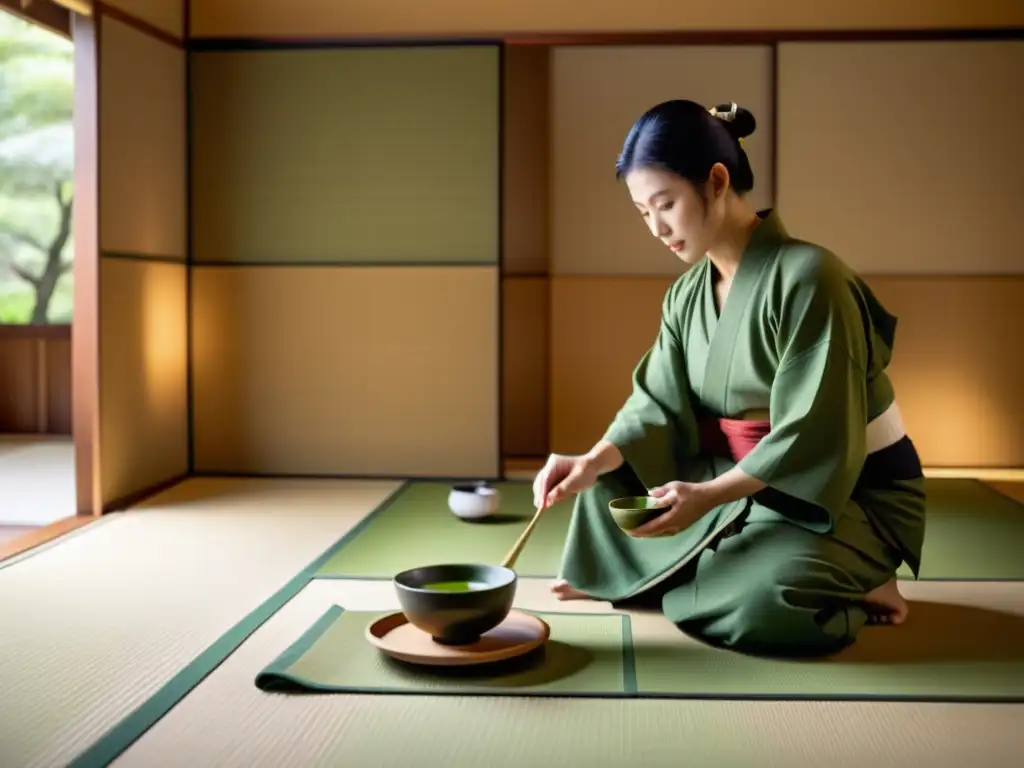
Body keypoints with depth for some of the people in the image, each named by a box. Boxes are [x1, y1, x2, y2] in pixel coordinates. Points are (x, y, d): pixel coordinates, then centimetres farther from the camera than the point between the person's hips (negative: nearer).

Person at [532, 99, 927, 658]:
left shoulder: (807, 277, -23)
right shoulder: (688, 293, 2)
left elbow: (811, 440, -26)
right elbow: (658, 403, -2)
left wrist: (708, 496, -34)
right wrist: (594, 462, -21)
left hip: (851, 494, -7)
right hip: (750, 479, 7)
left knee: (761, 601, -32)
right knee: (611, 487, -1)